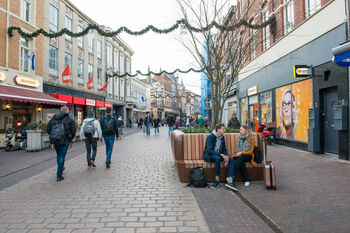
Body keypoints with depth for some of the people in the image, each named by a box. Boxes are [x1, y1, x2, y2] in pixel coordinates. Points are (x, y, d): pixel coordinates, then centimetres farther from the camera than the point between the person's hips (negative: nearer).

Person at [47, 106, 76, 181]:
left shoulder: (53, 118, 8)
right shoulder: (69, 119, -6)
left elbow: (48, 129, 11)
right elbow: (73, 130, -8)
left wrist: (52, 136, 18)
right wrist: (70, 139, 6)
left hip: (55, 140, 4)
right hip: (64, 141, -4)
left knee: (58, 155, 23)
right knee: (62, 156, 2)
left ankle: (60, 168, 42)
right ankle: (59, 176, 3)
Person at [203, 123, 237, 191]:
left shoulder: (222, 137, 7)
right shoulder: (210, 137, -15)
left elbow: (224, 149, 10)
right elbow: (209, 150, -25)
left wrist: (226, 156, -13)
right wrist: (221, 154, -33)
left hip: (219, 155, 7)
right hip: (208, 156, -7)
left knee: (231, 160, -17)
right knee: (218, 158, -40)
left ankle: (229, 181, -27)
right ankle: (217, 180, -26)